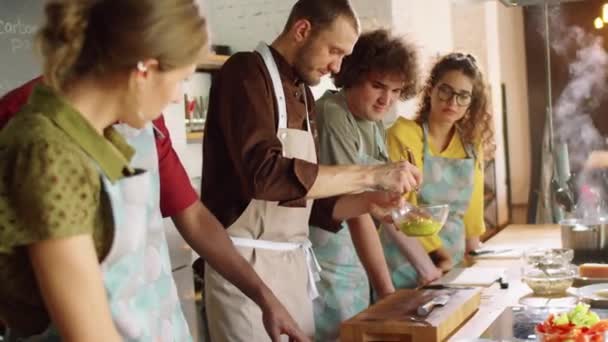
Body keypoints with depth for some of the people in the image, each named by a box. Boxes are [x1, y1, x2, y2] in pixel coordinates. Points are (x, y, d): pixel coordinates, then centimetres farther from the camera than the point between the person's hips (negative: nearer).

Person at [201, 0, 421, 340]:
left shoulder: (304, 95, 15)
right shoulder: (246, 72, -11)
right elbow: (265, 174, -26)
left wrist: (370, 200, 2)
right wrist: (370, 174, -22)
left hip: (293, 263, 8)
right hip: (247, 261, -8)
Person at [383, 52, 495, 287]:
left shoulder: (472, 142, 6)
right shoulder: (403, 134, -11)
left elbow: (472, 206, 14)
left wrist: (472, 248, 12)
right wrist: (438, 253, -17)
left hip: (455, 267, 5)